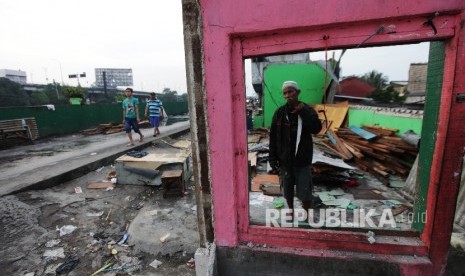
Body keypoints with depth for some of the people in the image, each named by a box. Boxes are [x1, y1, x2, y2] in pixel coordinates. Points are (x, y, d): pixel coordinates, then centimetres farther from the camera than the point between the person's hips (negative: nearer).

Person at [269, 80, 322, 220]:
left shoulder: (307, 110, -4)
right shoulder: (279, 112, -3)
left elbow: (317, 128, -21)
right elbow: (273, 137, -1)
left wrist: (303, 111, -23)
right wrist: (272, 158, -2)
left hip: (302, 160, -1)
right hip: (284, 160, 1)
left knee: (304, 193, 6)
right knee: (288, 190, 16)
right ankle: (291, 211, 42)